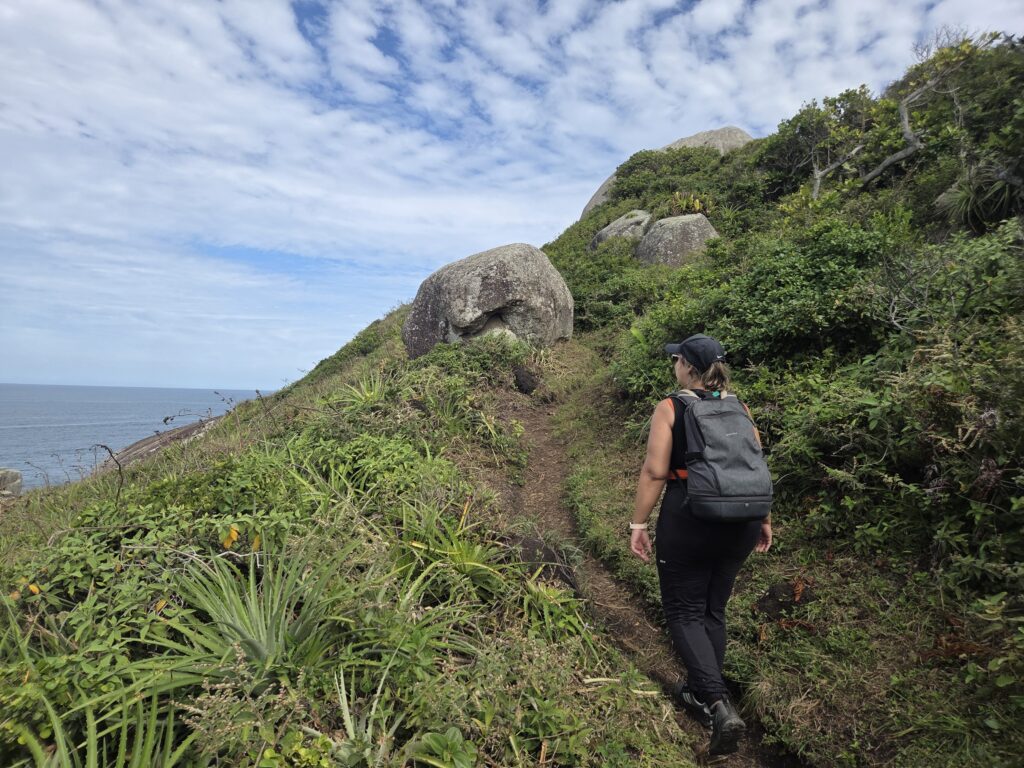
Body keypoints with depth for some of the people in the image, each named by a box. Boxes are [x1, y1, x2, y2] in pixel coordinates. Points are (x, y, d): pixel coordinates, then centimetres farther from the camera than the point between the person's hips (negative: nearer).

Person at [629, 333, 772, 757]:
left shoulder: (670, 408, -8)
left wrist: (638, 523, -8)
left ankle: (719, 705, -6)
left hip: (688, 519, -5)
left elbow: (655, 471, -15)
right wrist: (763, 518, 18)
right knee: (713, 610, 19)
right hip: (739, 521, 6)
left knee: (684, 611, 8)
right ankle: (700, 695, 33)